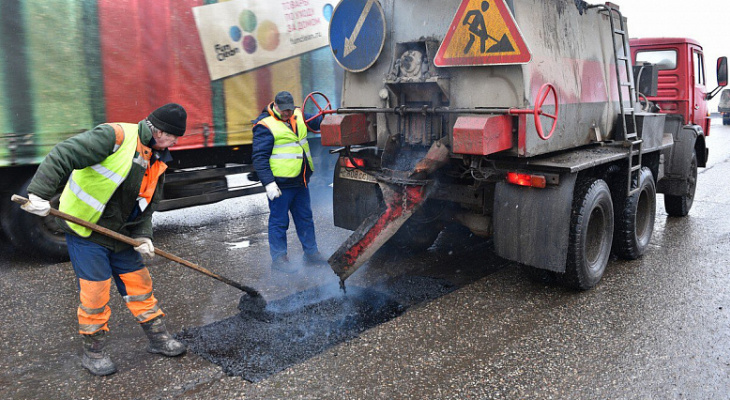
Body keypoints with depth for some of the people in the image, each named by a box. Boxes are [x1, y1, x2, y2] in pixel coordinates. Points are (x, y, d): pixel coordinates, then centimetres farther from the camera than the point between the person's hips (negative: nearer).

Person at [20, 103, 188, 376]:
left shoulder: (157, 161, 5)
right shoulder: (115, 136, -20)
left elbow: (147, 206, 10)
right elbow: (62, 156, -24)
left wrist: (143, 236, -5)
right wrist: (40, 193, -33)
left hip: (120, 235, 7)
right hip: (85, 232, -7)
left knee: (140, 285, 12)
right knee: (95, 294, 0)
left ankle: (158, 338, 27)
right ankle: (93, 353, 20)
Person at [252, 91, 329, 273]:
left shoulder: (298, 116, 8)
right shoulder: (265, 126, -13)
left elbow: (316, 122, 24)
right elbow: (260, 157, -15)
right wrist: (268, 183, -20)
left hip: (300, 181, 8)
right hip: (280, 184, -8)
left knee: (305, 218, 16)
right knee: (279, 222, 2)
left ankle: (311, 253, 28)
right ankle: (279, 258, 15)